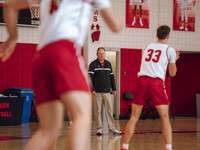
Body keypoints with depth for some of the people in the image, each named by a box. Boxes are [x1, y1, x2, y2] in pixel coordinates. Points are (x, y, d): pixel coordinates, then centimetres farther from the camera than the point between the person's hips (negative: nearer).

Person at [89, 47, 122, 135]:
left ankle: (111, 128, 2)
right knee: (98, 110, -1)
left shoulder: (108, 64, 14)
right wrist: (92, 89, -14)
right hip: (97, 92, -4)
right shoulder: (93, 64, 0)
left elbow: (111, 77, 19)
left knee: (109, 110, 0)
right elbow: (90, 77, -5)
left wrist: (114, 89, 14)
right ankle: (99, 128, 5)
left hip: (107, 92, 4)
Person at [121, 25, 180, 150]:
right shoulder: (169, 50, 9)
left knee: (134, 117, 8)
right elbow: (172, 73, 16)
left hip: (142, 80, 3)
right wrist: (174, 60, 34)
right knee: (165, 118, 1)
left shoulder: (147, 47, 20)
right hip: (157, 82, -3)